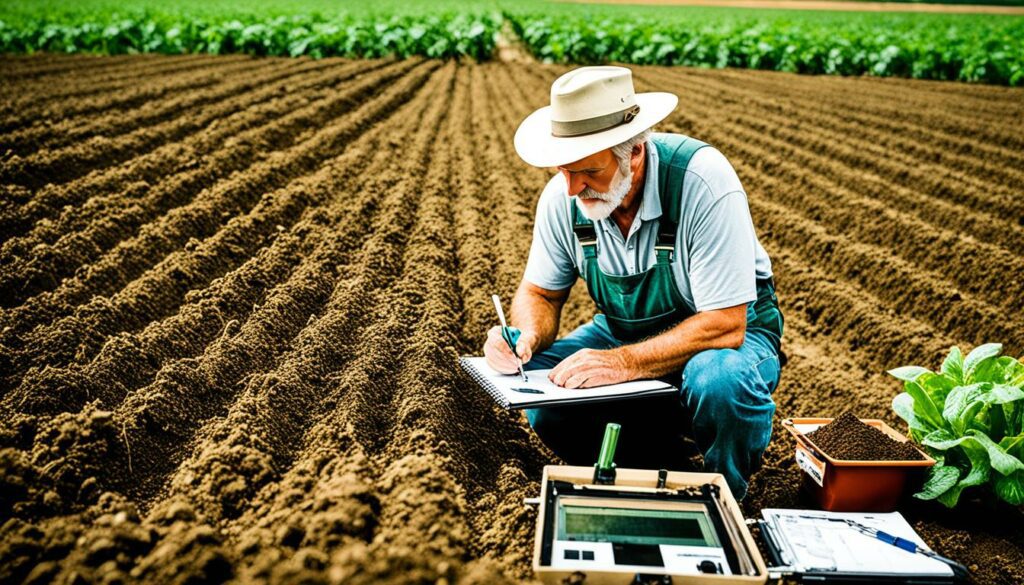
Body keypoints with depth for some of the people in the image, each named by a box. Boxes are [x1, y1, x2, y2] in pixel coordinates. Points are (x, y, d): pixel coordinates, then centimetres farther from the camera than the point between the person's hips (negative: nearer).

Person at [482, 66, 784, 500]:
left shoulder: (702, 181, -30)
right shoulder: (562, 196, -15)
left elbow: (724, 327, -30)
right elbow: (541, 293, -2)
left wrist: (623, 363, -39)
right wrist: (527, 337, -25)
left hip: (728, 331, -4)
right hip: (625, 332, 5)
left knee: (721, 382, -38)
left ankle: (726, 504, -4)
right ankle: (661, 469, 5)